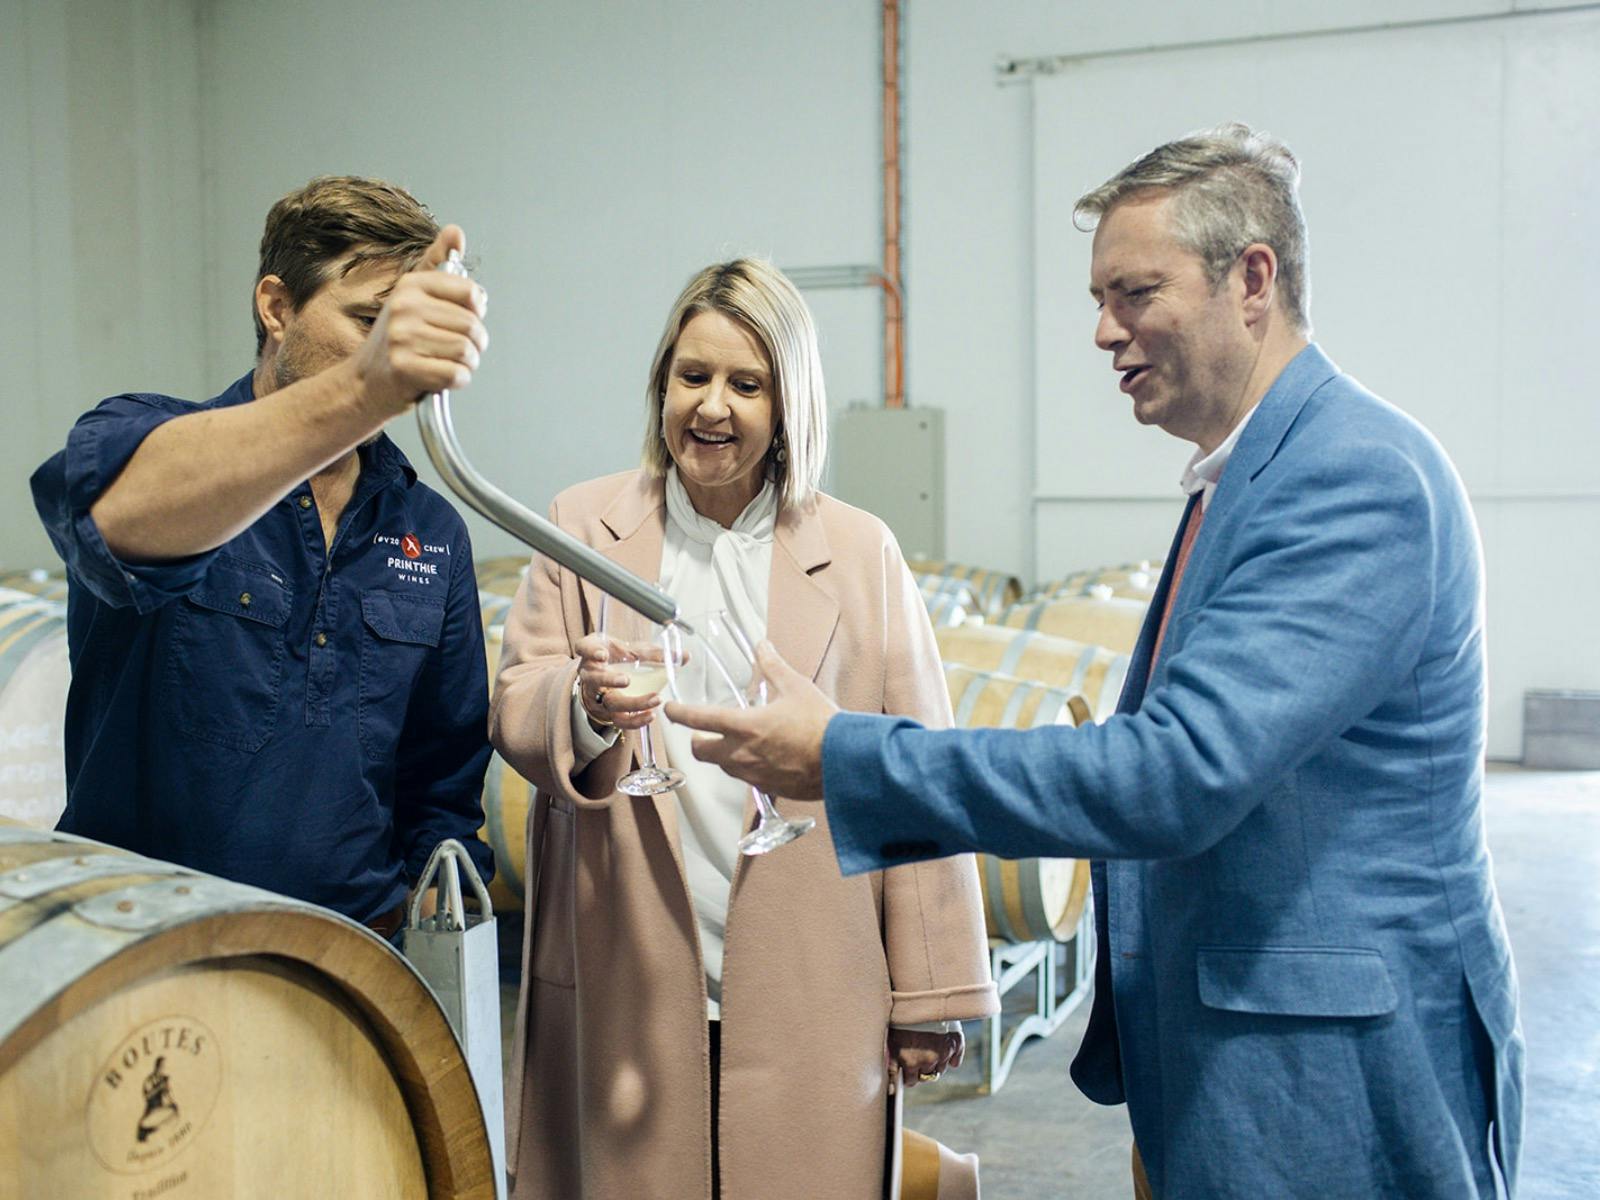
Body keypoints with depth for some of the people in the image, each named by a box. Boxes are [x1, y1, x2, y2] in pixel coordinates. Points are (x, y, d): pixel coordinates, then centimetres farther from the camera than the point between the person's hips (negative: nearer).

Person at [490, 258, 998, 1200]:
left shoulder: (863, 552, 3)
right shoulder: (582, 525, 7)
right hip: (629, 991, 1)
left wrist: (931, 995, 1)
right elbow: (513, 712, 3)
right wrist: (585, 707, -21)